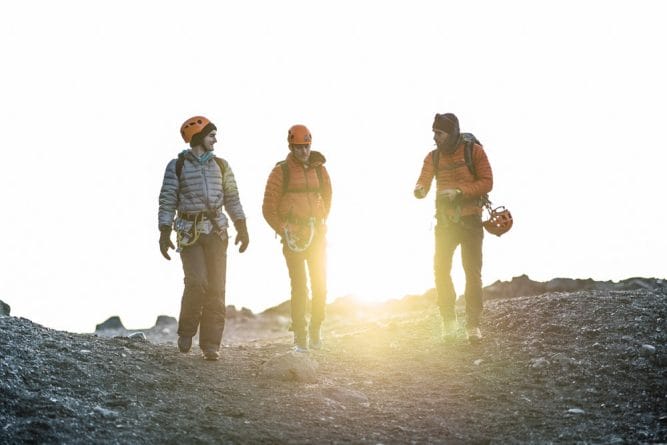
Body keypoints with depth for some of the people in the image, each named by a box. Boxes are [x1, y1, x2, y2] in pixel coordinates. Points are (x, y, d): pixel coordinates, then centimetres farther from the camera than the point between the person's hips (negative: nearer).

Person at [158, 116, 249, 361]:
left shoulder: (221, 165, 12)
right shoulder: (177, 166, 1)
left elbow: (232, 199, 13)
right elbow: (167, 202, 0)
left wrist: (242, 228, 4)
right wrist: (164, 234, -8)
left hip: (216, 232, 3)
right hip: (190, 233, -3)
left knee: (216, 287, -3)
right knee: (197, 282, -18)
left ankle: (211, 344, 2)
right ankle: (186, 331, 6)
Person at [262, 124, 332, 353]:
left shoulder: (319, 170, 8)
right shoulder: (281, 172, -1)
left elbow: (327, 199, 21)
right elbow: (269, 208, 1)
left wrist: (320, 226, 13)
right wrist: (284, 232, -7)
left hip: (316, 233, 3)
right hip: (293, 235, -3)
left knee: (320, 284, -1)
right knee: (299, 285, -6)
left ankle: (316, 328, 19)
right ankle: (300, 337, 0)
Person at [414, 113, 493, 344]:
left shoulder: (474, 151, -8)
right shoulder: (433, 157, 3)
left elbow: (487, 182, -12)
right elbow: (423, 181, -7)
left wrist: (459, 191, -23)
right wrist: (419, 190, -31)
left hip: (470, 220, -3)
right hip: (445, 221, 3)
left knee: (472, 273, 0)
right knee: (441, 269, -4)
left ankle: (473, 325, 6)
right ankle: (449, 320, 9)